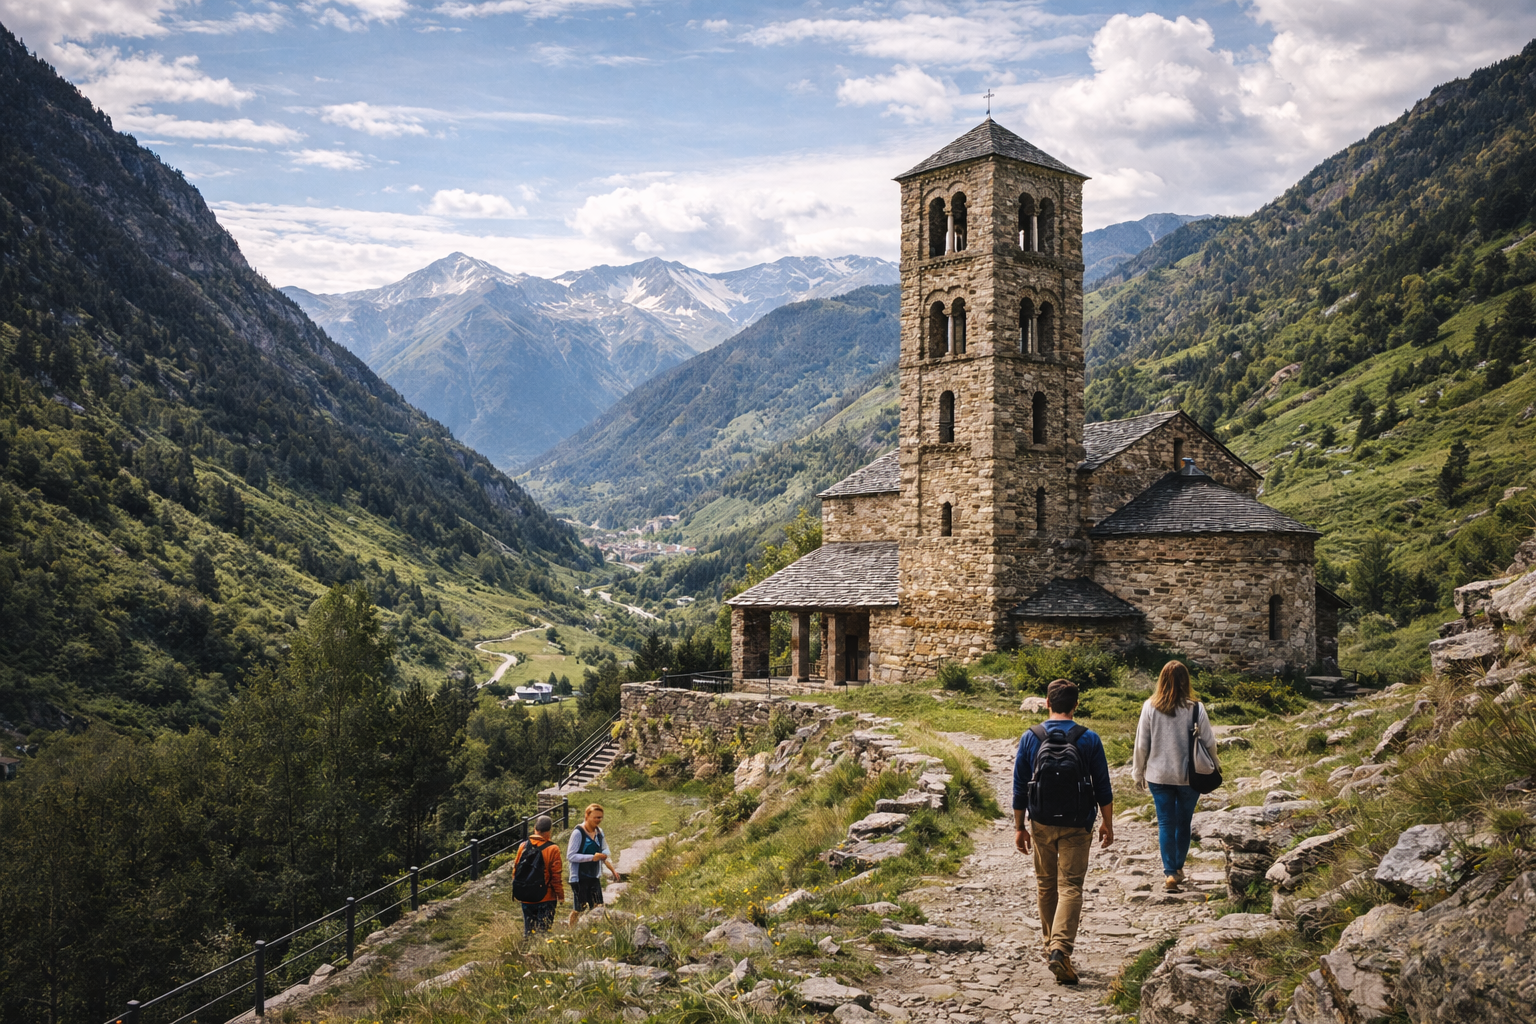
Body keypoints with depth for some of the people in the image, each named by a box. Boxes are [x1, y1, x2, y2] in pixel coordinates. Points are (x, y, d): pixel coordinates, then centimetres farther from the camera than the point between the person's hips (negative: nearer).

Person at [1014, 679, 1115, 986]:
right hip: (1076, 826, -2)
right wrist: (1108, 824, 10)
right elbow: (1103, 787, -2)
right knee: (1070, 888, -1)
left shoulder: (1030, 738, -4)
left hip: (1041, 824, 2)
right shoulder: (1089, 739, -7)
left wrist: (1019, 827, 8)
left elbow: (1019, 788, 0)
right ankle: (1060, 948, -17)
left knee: (1046, 885, 17)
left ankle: (1051, 945, 28)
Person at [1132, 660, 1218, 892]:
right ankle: (1178, 867, 29)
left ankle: (1170, 873, 3)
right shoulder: (1195, 709, -11)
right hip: (1189, 775, 0)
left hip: (1159, 775, 0)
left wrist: (1138, 772, 9)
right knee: (1184, 822, 17)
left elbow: (1141, 744, -3)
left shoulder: (1150, 707, -9)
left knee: (1165, 823, 6)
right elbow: (1209, 742, -4)